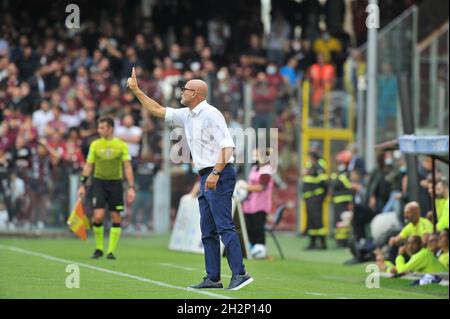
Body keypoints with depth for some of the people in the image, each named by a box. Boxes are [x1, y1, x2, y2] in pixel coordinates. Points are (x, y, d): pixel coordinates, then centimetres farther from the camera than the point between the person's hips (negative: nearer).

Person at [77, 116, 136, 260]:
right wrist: (82, 184, 4)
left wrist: (131, 187, -10)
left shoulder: (121, 145, -1)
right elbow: (88, 166, 10)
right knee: (98, 216, -13)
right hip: (99, 182, 0)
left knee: (116, 218, 0)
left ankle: (111, 251, 10)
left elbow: (127, 167, -2)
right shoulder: (95, 145, 4)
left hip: (115, 183, 0)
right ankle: (99, 248, 5)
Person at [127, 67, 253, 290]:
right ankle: (213, 278, 7)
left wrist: (216, 173, -25)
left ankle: (240, 273, -20)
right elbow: (157, 110, 26)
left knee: (224, 226, -16)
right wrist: (136, 90, 24)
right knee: (208, 231, 7)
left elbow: (227, 145, -18)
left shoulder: (210, 115, -11)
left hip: (219, 176, -10)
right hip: (206, 177, 10)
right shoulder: (187, 115, 16)